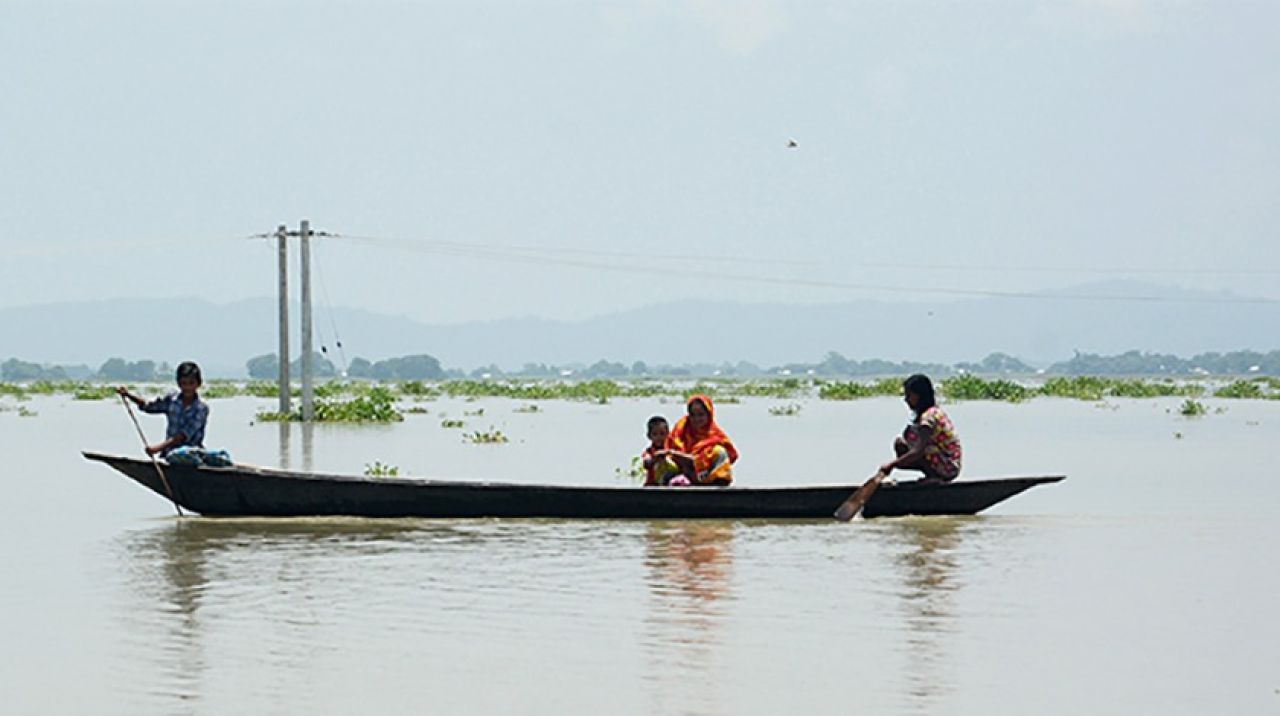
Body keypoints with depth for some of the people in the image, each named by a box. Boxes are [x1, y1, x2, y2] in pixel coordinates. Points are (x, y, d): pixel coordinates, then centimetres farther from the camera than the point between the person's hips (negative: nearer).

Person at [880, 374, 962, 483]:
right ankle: (933, 476, 7)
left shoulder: (929, 415, -19)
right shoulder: (935, 411, 11)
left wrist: (892, 464, -28)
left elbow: (918, 451, -29)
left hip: (946, 468, -10)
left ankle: (933, 477, -11)